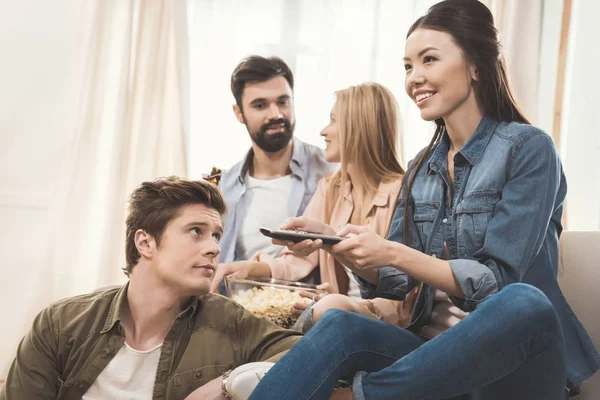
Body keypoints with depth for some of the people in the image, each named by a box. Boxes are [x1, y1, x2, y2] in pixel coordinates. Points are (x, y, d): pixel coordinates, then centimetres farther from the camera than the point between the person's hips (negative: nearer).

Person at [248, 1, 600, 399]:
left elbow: (498, 281, -14)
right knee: (339, 326, -26)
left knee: (522, 304, -39)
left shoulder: (528, 149, -6)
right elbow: (395, 281, 9)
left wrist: (393, 253, -23)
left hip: (516, 356, -4)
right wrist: (340, 248, -10)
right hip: (439, 352, 5)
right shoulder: (422, 168, 13)